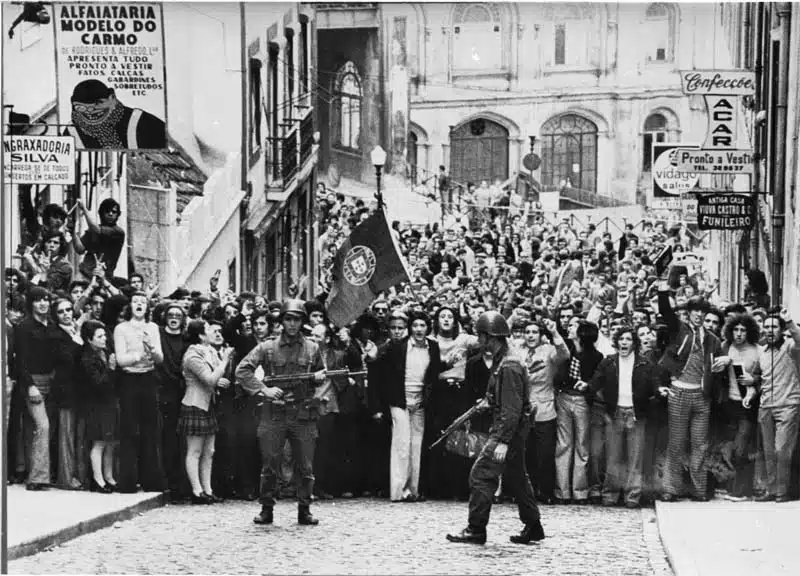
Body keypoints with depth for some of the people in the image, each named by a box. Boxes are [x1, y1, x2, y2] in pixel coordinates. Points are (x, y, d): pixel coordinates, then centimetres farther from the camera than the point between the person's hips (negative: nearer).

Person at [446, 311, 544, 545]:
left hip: (510, 430, -10)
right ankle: (533, 527, 25)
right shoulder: (500, 362, 11)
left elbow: (513, 409, -24)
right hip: (509, 430, 10)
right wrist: (489, 401, 11)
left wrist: (503, 441, -26)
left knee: (481, 474, -9)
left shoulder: (509, 366, -20)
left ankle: (476, 530, -4)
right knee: (515, 478, 17)